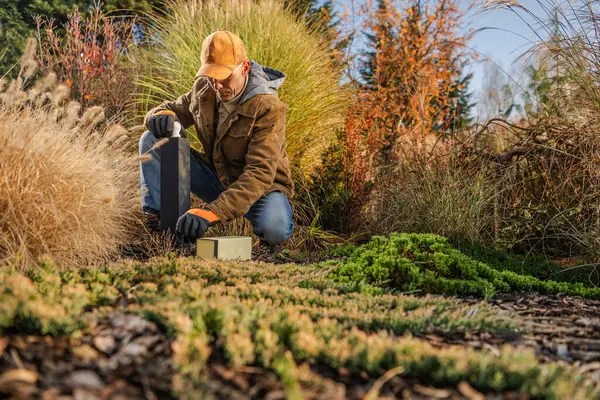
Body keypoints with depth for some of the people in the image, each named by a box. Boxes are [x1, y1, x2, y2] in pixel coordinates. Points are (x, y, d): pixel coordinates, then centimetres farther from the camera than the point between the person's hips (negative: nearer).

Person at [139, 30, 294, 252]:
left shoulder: (268, 108, -26)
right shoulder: (204, 89, -7)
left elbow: (260, 173, -34)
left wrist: (213, 212, -46)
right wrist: (162, 115, -22)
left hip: (262, 186, -5)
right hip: (217, 178, 5)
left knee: (274, 228, -40)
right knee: (152, 140, -11)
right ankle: (154, 218, -11)